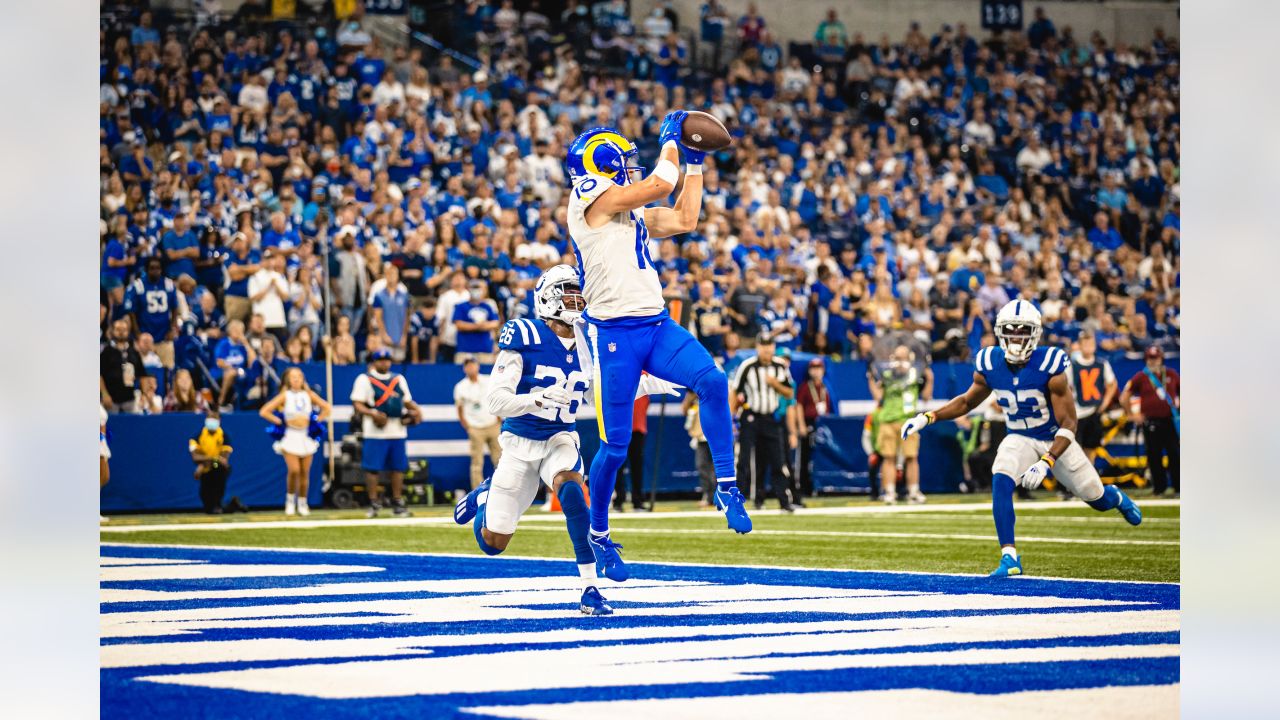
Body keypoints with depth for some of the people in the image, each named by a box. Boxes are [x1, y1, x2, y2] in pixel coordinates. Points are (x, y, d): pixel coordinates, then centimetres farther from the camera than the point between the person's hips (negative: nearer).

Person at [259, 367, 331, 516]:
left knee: (305, 472, 2)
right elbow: (264, 412, -5)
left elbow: (326, 408, 15)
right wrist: (281, 422, -6)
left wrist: (316, 421, 3)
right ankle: (290, 500, 5)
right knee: (294, 470, -16)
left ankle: (302, 503, 15)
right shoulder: (285, 396, -1)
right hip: (290, 437, -3)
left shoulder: (309, 395, 6)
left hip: (306, 438, 3)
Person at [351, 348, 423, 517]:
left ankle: (397, 503, 14)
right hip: (375, 432, -5)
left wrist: (415, 410, 1)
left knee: (398, 467, 6)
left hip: (398, 431, 5)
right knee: (373, 468, -4)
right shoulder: (364, 379, 2)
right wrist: (372, 413, -22)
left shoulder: (399, 379, 18)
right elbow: (358, 404, -5)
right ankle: (374, 503, 3)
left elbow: (407, 401, 22)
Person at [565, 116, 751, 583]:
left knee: (713, 381, -20)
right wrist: (670, 138, 1)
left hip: (657, 326, 7)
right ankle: (599, 534, 19)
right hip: (614, 334, -7)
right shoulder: (590, 197, -7)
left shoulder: (631, 211, 18)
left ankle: (727, 487, -11)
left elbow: (684, 220, 21)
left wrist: (695, 163, 20)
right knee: (615, 446, -2)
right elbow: (660, 184, -14)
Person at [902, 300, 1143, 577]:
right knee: (1001, 481, -29)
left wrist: (1046, 463, -37)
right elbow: (967, 401, 7)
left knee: (1098, 499, 9)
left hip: (1056, 440, -2)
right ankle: (1009, 558, -27)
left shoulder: (1050, 365, -27)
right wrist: (927, 417, -6)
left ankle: (1115, 496, 49)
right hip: (1020, 439, 2)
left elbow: (1068, 424, -25)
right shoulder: (990, 364, -14)